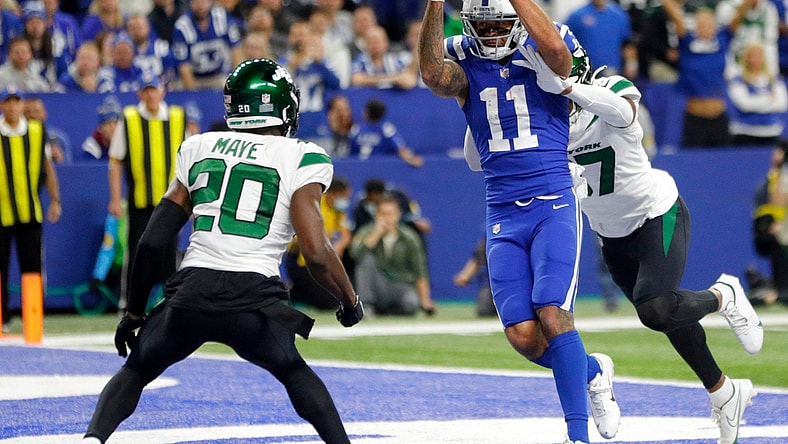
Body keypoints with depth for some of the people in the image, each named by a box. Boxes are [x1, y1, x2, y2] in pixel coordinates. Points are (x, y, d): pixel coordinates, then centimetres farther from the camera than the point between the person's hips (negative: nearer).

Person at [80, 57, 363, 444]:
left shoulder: (199, 149, 16)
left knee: (134, 372, 21)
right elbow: (316, 253, -4)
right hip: (254, 300, -2)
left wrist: (134, 312, 25)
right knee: (295, 374, 25)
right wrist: (350, 303, 13)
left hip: (191, 294, 2)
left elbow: (153, 242, 15)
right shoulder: (301, 159, 5)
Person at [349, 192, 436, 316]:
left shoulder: (409, 238, -4)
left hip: (402, 286, 0)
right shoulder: (367, 232, -4)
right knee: (367, 258, -26)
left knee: (411, 304, -35)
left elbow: (420, 273, -2)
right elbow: (355, 253, -25)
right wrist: (377, 233, -27)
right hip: (377, 289, 0)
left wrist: (425, 301, -11)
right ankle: (366, 305, -22)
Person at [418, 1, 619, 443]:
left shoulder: (544, 53, 0)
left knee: (552, 315, -19)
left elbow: (556, 49, -26)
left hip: (554, 206, -3)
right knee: (523, 335, -5)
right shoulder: (463, 64, 6)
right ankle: (593, 372, 26)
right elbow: (431, 73, -18)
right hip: (503, 215, 3)